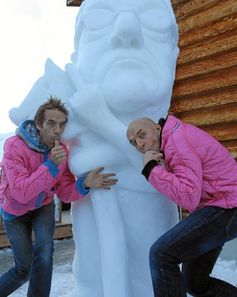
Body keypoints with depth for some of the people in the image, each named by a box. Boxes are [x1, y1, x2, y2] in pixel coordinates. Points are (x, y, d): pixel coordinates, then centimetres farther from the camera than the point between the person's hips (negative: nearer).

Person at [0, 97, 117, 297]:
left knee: (45, 247, -24)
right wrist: (51, 165, -45)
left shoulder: (60, 150, -16)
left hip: (43, 206, 3)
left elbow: (65, 192, -16)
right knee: (25, 268, 0)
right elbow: (21, 193, -36)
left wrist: (85, 184, -37)